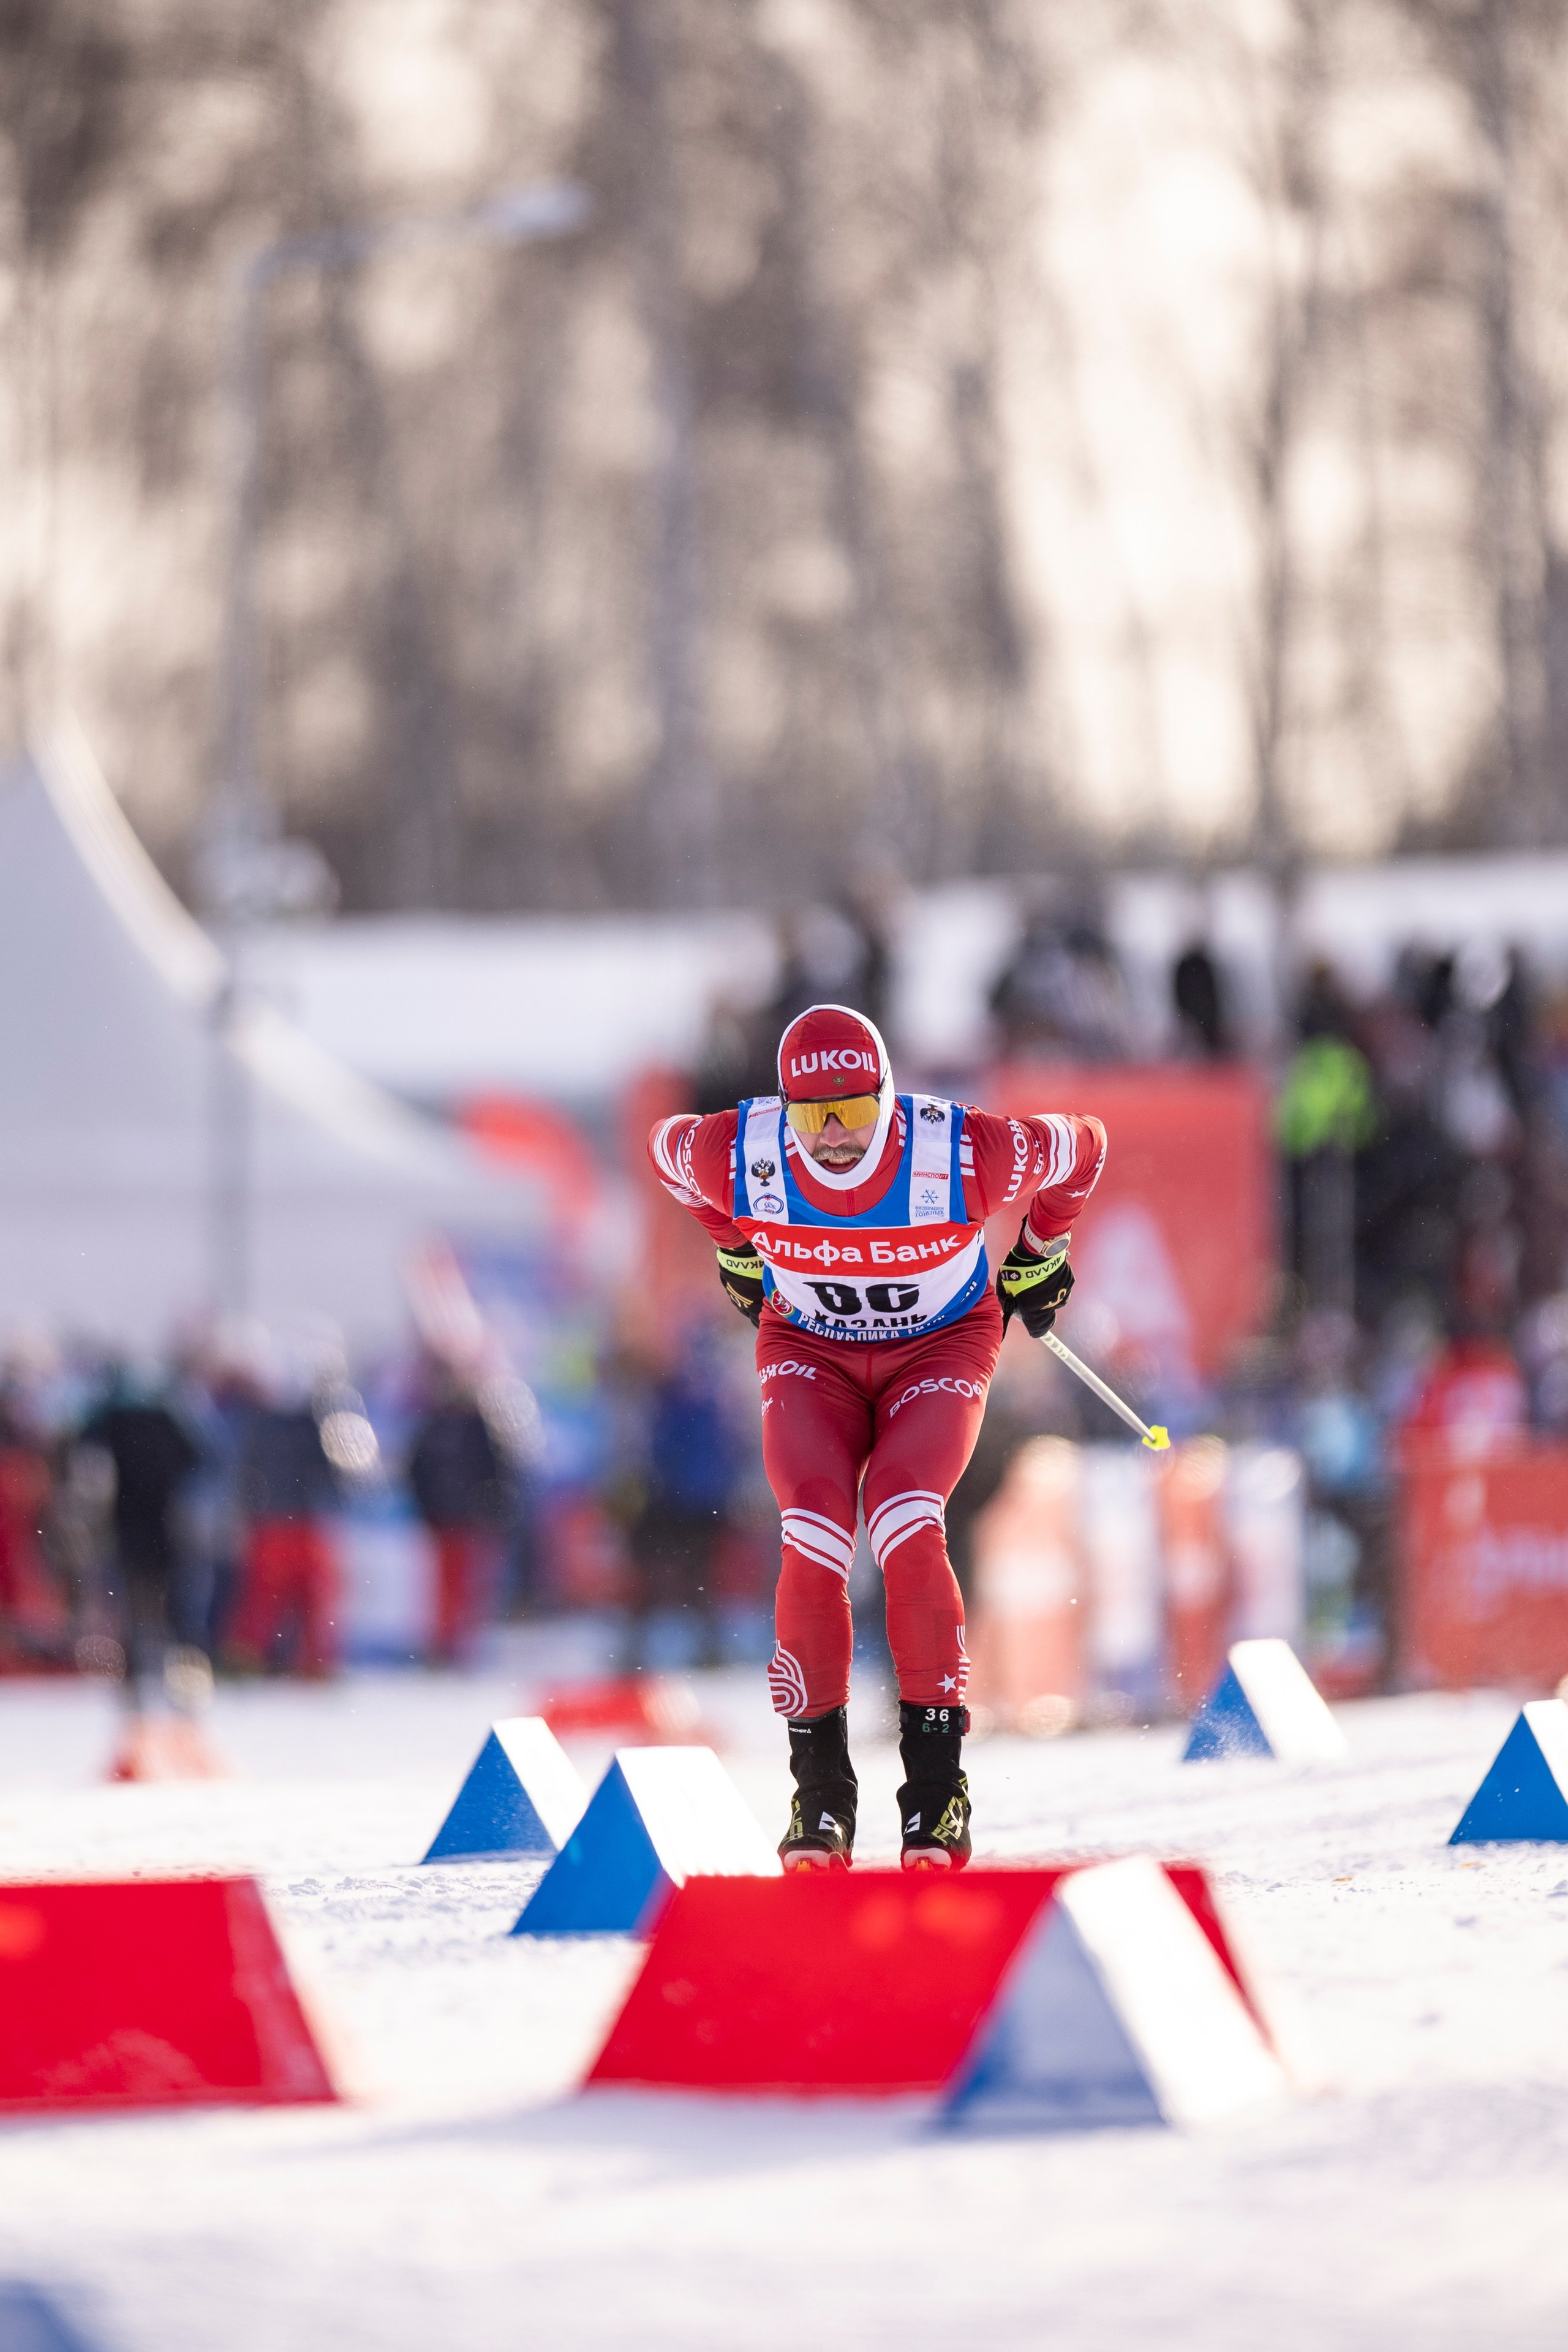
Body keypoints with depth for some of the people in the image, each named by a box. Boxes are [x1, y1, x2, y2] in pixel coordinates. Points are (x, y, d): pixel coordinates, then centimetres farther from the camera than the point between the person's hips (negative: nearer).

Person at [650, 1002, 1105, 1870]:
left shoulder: (965, 1155, -30)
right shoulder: (738, 1156, -25)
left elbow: (1082, 1148, -8)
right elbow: (667, 1146, 2)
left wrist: (1039, 1254, 7)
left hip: (939, 1347, -2)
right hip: (810, 1350, 2)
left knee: (907, 1532, -27)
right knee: (814, 1545, -22)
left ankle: (937, 1782, -16)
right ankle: (820, 1794, -8)